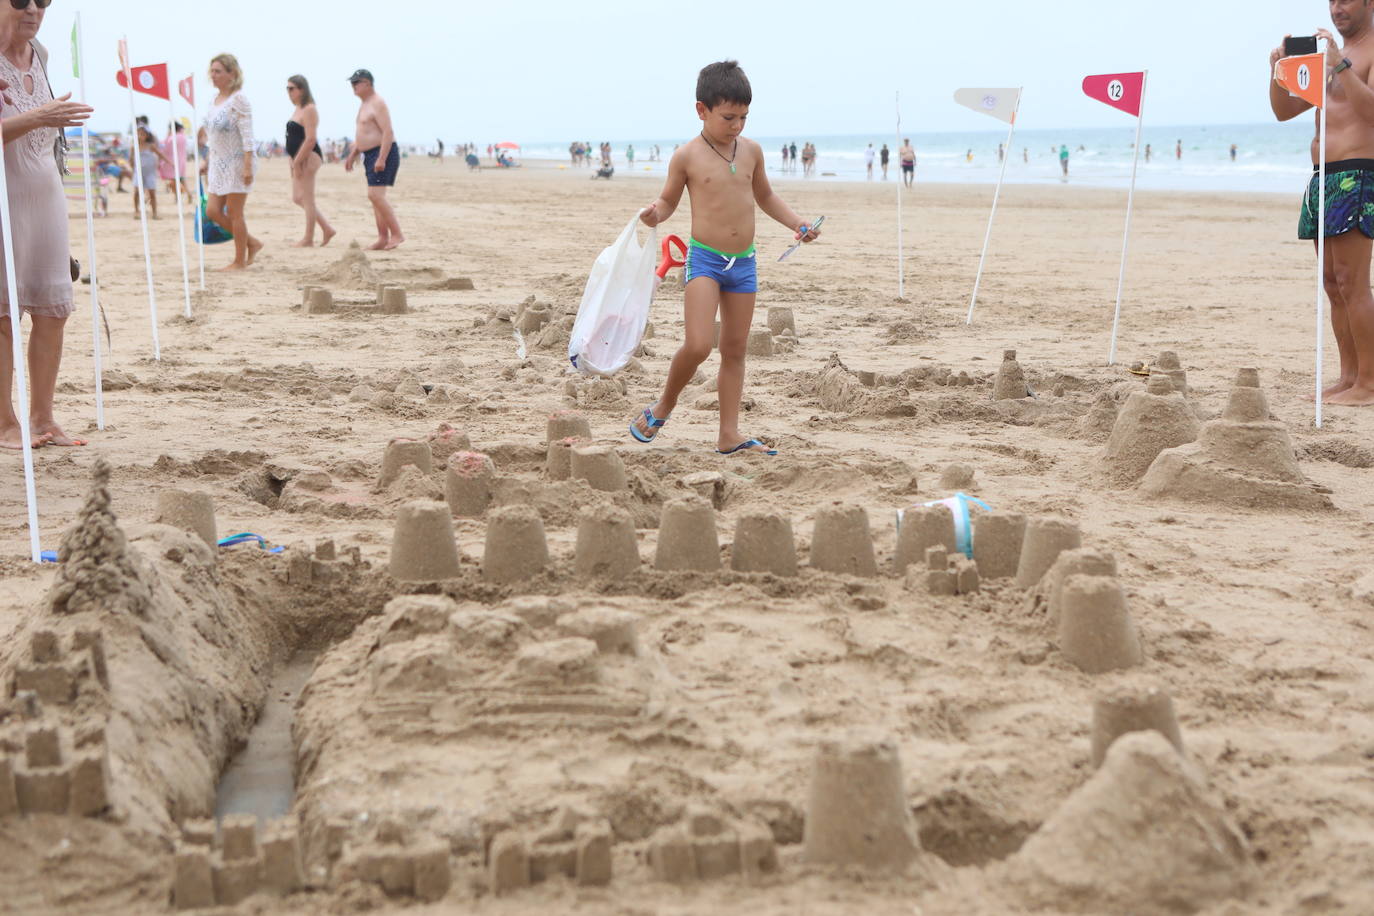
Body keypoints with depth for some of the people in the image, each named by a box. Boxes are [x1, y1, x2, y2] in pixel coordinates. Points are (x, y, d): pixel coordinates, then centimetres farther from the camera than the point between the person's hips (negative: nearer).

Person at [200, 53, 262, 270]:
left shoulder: (238, 99, -13)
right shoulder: (215, 99, 12)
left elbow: (247, 135, -17)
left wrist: (248, 165, -23)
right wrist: (207, 162, 18)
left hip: (237, 162, -9)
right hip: (219, 163, 9)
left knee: (234, 213, -2)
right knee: (212, 211, 6)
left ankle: (240, 260, 9)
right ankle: (251, 243, 19)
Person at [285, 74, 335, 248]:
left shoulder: (309, 110, -13)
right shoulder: (298, 109, 17)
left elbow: (310, 139, -21)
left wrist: (297, 161, -21)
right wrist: (294, 162, 16)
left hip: (308, 158, -10)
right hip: (299, 159, 10)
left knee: (307, 198, -4)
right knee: (297, 198, 12)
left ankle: (308, 239, 2)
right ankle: (327, 229, 17)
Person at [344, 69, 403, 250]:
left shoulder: (378, 104, -13)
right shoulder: (364, 105, 19)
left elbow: (388, 132, -22)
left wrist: (381, 159, -28)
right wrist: (352, 156, 23)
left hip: (384, 153, -10)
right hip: (370, 154, 10)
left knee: (375, 194, -18)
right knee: (376, 196, 8)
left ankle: (396, 234, -15)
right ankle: (383, 238, 9)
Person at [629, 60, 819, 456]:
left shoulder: (751, 150, 7)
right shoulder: (687, 157, -6)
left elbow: (765, 196, 22)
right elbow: (668, 200, 4)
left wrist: (796, 222, 10)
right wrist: (654, 214, -19)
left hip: (744, 261, 5)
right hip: (704, 258, -5)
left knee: (735, 350, 7)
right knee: (698, 345, -18)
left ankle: (729, 434, 12)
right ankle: (664, 405, 8)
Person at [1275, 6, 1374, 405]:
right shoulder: (1331, 57, 22)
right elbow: (1284, 110, 22)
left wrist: (1341, 65, -26)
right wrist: (1279, 71, 5)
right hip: (1324, 175, 9)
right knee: (1333, 281, 7)